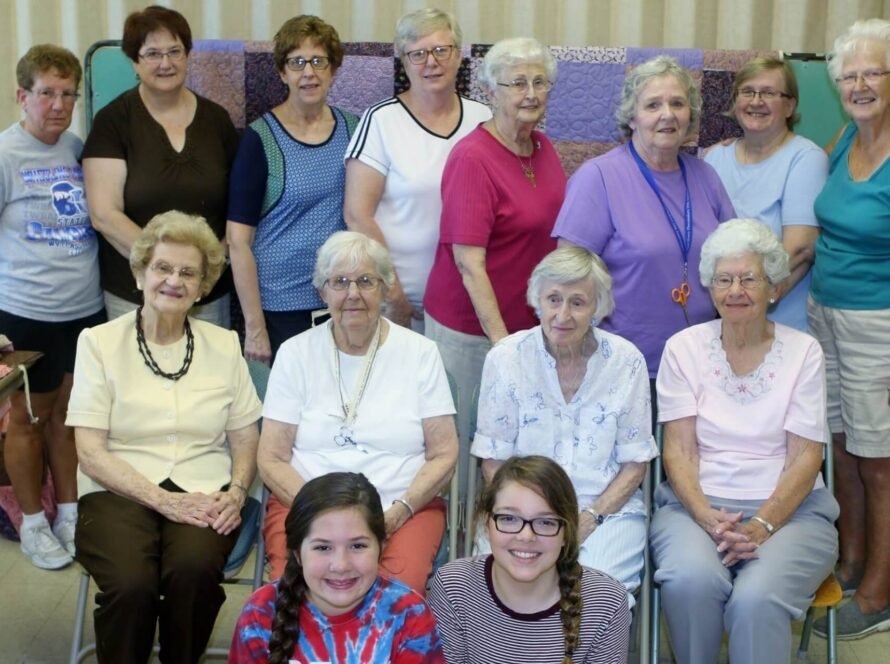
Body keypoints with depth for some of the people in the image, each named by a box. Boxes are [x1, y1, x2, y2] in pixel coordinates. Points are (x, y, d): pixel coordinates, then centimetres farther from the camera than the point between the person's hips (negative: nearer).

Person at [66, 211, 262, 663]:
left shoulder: (224, 346, 13)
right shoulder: (99, 342, 4)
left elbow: (246, 439, 13)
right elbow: (91, 452, -2)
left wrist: (236, 491, -8)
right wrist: (162, 499, -14)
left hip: (203, 493, 2)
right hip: (120, 492, -1)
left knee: (193, 569, -31)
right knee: (132, 584, -32)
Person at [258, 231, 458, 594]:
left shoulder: (420, 353, 6)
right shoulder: (295, 353, 7)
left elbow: (443, 455, 4)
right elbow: (272, 459, 5)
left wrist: (397, 513, -11)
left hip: (406, 507, 0)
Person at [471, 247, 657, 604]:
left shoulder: (626, 361, -1)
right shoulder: (505, 358, -1)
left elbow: (635, 463, 4)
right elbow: (494, 460, 2)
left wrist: (588, 520, -10)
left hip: (607, 507, 0)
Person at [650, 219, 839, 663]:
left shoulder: (803, 351, 5)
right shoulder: (684, 348, 6)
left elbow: (805, 457, -1)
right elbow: (678, 449, 0)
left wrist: (763, 524, -16)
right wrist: (708, 518, -17)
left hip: (789, 509, 0)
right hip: (697, 503, 1)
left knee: (756, 598, -32)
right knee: (691, 581, -32)